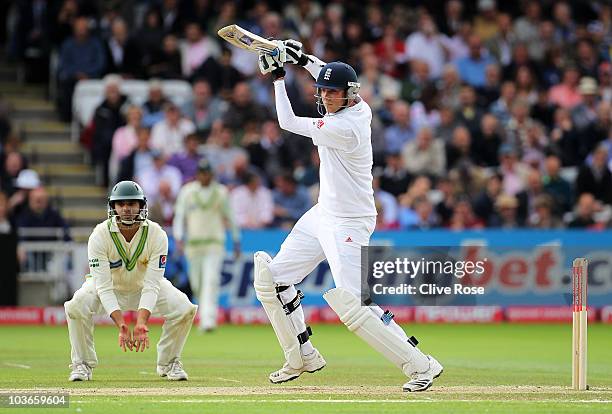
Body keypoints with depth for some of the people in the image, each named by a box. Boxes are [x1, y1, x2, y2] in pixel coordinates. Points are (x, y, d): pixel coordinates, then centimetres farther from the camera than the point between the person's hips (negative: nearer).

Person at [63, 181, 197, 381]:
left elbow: (152, 286, -30)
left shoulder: (156, 235, -26)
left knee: (184, 309, -22)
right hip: (110, 285, -1)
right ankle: (83, 364, -7)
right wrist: (121, 325, -44)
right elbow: (103, 287, -32)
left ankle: (168, 363, 2)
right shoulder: (100, 235, -28)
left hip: (143, 285, 1)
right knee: (76, 307, -30)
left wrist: (141, 323, -45)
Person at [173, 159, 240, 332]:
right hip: (193, 244, 2)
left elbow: (230, 217, 12)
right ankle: (206, 315, 32)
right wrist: (178, 236, -15)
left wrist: (236, 241, 13)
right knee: (196, 283, 7)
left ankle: (208, 320, -24)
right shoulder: (187, 191, 3)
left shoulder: (221, 192, 4)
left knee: (211, 281, -16)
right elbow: (179, 215, 0)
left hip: (215, 244, -2)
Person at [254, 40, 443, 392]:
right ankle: (304, 357, 24)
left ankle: (421, 366, -13)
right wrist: (304, 59, 15)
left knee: (352, 303, -19)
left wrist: (280, 76, -7)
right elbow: (334, 80, 24)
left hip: (348, 224, -10)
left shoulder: (345, 129, -26)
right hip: (323, 215, 10)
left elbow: (288, 123, -15)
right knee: (273, 278, 13)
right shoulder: (359, 108, -1)